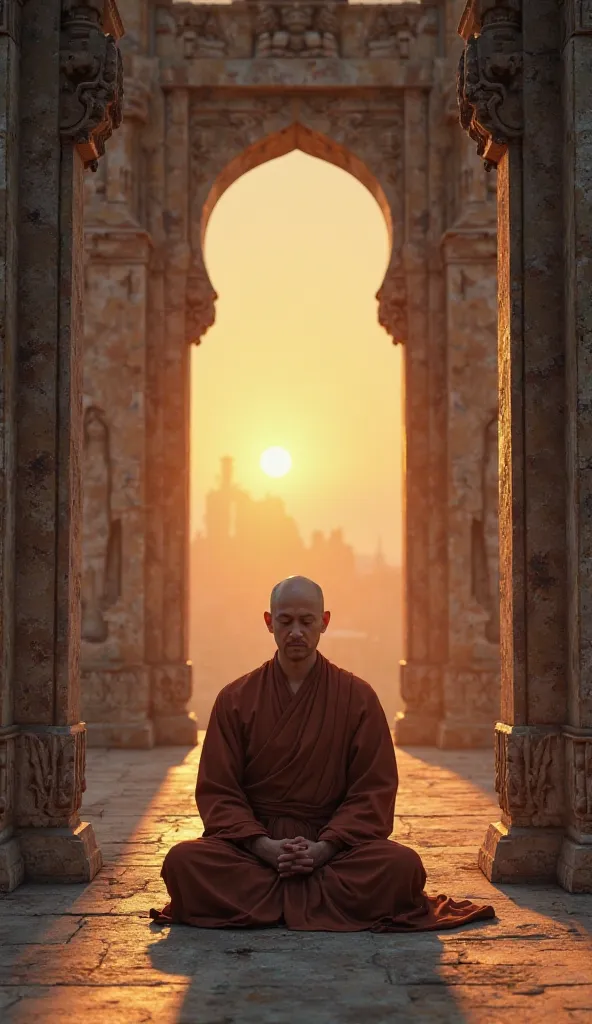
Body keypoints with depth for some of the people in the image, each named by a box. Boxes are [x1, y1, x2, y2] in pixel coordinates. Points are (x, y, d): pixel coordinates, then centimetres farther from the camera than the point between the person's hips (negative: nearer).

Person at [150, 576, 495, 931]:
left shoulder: (358, 696, 6)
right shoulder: (235, 699, 7)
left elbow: (374, 791, 2)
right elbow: (217, 792, 3)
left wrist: (325, 847, -15)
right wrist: (264, 846, -16)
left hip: (333, 845, 0)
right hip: (254, 845, 0)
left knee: (403, 865, -30)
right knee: (182, 861, -30)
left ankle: (263, 898, -20)